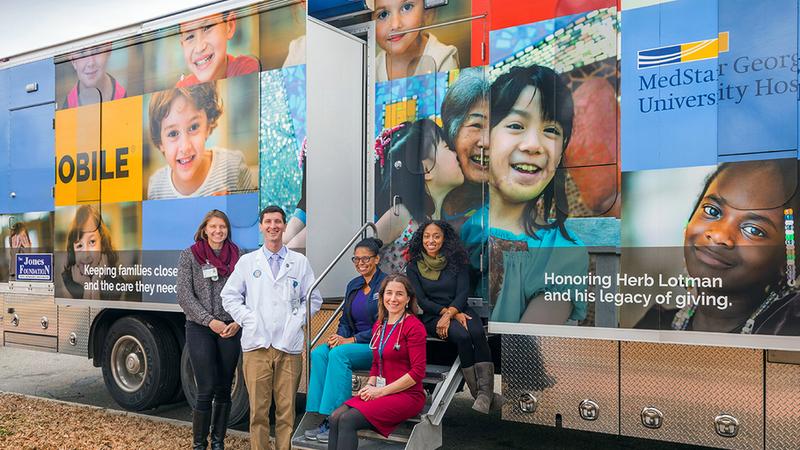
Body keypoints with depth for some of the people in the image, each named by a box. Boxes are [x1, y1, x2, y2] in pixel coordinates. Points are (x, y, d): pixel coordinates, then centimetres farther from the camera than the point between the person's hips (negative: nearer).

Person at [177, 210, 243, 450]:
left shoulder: (237, 256, 6)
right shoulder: (189, 255, 1)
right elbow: (184, 295, -5)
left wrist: (238, 322, -9)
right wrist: (210, 321, -13)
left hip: (230, 329, 3)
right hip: (200, 329, -2)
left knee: (224, 390, 8)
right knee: (206, 390, -6)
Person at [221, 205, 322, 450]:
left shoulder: (300, 262, 11)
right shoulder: (247, 261, 11)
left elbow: (313, 298, 13)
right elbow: (229, 296, 12)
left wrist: (298, 320, -1)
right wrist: (247, 319, -1)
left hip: (289, 346, 0)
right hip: (256, 345, 0)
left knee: (287, 408, 2)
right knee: (258, 408, 1)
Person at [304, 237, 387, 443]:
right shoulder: (353, 285, 13)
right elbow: (345, 320, 16)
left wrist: (351, 340, -16)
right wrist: (340, 337, -7)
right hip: (353, 342, 7)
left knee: (339, 353, -30)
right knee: (318, 353, -19)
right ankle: (322, 418, -19)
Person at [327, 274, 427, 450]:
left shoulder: (414, 326, -10)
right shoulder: (379, 326, 13)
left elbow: (417, 372, -14)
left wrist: (381, 391, -14)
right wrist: (370, 385, 1)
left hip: (408, 395, -7)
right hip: (380, 393, 7)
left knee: (348, 421, -23)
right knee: (335, 417, -17)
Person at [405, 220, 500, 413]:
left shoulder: (457, 262, 8)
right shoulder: (414, 267, 5)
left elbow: (462, 294, -1)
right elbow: (422, 301, -2)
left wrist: (449, 314, -21)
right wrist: (450, 314, -14)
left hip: (460, 311, 2)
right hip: (432, 317, -2)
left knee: (477, 333, -32)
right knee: (462, 336, -32)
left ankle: (485, 393, -36)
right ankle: (481, 394, -27)